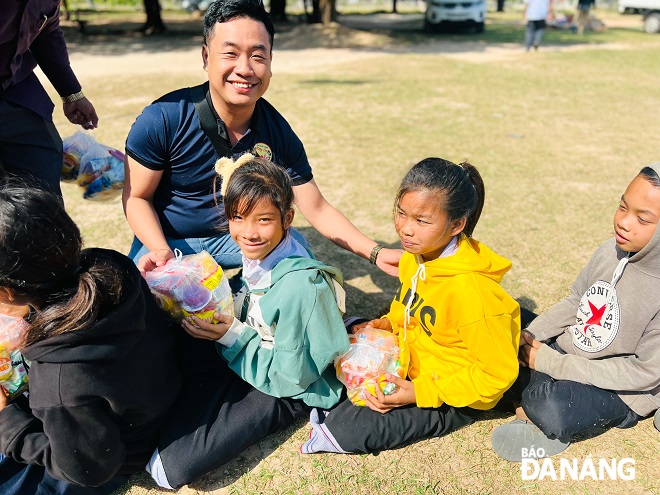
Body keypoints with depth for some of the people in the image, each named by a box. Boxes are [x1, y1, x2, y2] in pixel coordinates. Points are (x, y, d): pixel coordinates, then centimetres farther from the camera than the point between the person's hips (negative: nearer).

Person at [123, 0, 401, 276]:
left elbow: (317, 209, -7)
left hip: (236, 236, 3)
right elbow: (137, 196, -12)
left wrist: (375, 253, -16)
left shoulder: (279, 134, -13)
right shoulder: (163, 119, -22)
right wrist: (161, 251, -30)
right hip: (166, 240, -3)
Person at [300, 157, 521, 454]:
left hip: (451, 398, -8)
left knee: (347, 429, -20)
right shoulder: (416, 256, -7)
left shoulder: (471, 291, -33)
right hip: (412, 366, 8)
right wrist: (389, 323, -5)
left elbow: (498, 373, -25)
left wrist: (420, 392, -26)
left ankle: (338, 425, 7)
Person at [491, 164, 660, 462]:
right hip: (566, 351, 6)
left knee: (551, 408, -34)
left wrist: (553, 364, -22)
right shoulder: (611, 250, -8)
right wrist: (530, 336, -11)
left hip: (619, 391, -6)